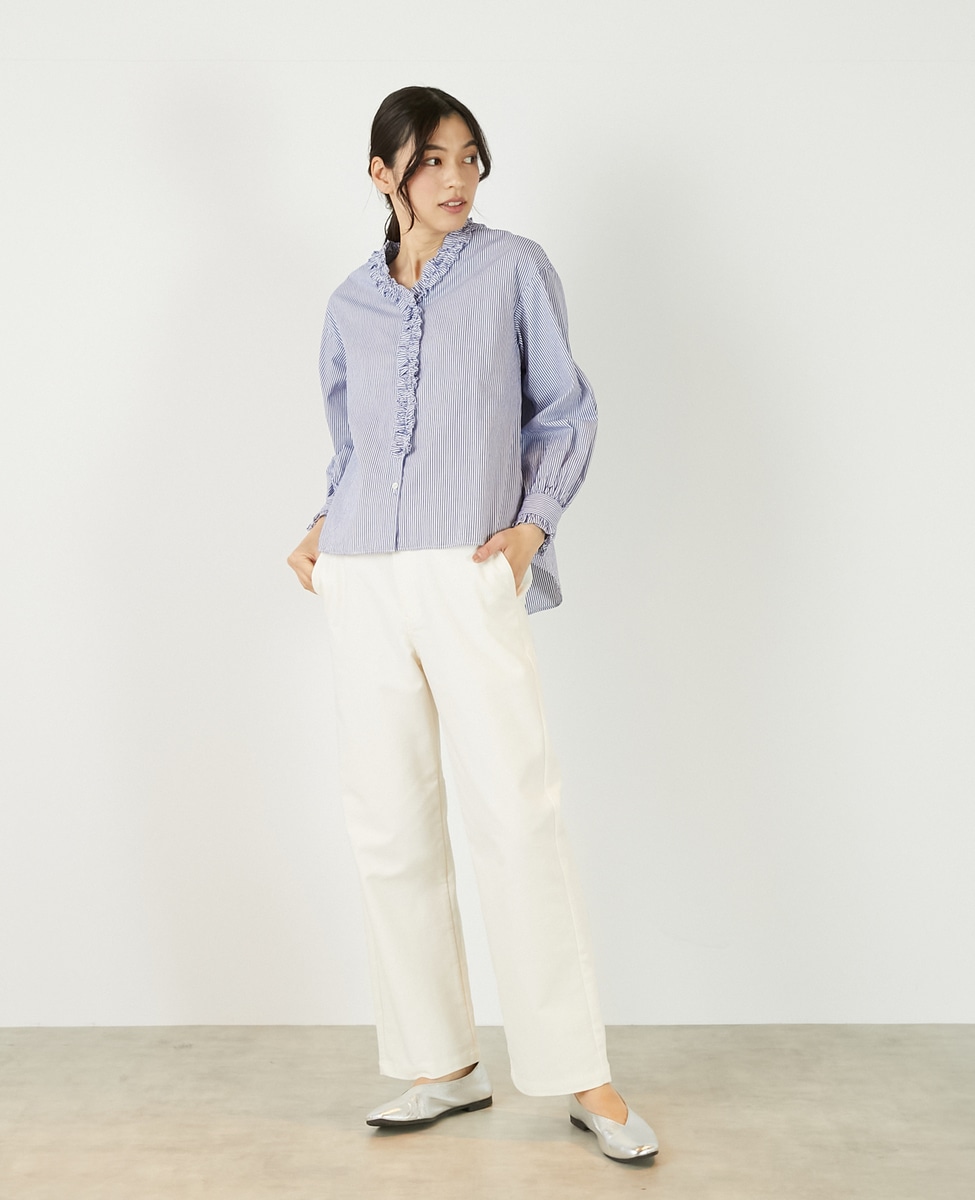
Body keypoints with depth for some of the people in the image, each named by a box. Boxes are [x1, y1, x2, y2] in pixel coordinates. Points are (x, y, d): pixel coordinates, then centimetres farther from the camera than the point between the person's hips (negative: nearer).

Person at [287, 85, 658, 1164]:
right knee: (391, 829, 5)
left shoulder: (515, 269, 6)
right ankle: (444, 1066, 18)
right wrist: (323, 526, 7)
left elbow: (566, 410, 8)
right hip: (363, 585, 4)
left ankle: (582, 1080, 4)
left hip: (472, 578, -4)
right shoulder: (351, 304, 15)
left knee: (517, 820, -8)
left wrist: (533, 522, -6)